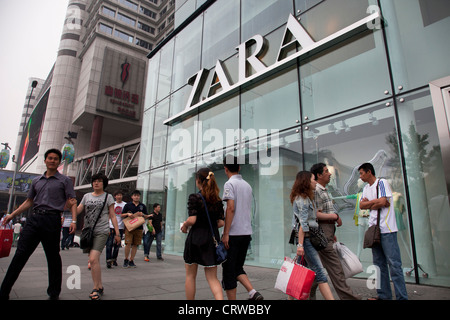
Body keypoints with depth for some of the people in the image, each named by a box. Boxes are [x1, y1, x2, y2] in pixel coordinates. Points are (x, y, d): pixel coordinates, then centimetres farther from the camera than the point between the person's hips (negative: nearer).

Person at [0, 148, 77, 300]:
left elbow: (72, 202, 0)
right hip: (34, 219, 4)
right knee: (20, 253, -1)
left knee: (53, 256, 4)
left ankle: (54, 292, 16)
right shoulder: (36, 181, 17)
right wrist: (12, 215, 15)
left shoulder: (65, 180, 5)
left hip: (52, 219, -3)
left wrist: (74, 220, -11)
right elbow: (29, 201, 24)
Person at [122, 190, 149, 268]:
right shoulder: (127, 205, 7)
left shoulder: (143, 206, 12)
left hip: (139, 228, 2)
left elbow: (147, 217, 15)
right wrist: (128, 214, -9)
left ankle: (131, 261, 17)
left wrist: (143, 214, -6)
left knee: (135, 245, 5)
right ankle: (126, 260, 11)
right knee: (128, 244, -9)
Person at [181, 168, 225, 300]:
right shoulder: (218, 200, 4)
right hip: (212, 239, 4)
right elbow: (221, 223, 3)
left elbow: (192, 220, -19)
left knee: (190, 276, 15)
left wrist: (185, 226, 1)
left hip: (195, 238, -4)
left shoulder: (194, 197, -10)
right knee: (212, 277, 10)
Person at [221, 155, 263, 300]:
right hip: (247, 233, 7)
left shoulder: (230, 184, -8)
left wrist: (225, 233, -16)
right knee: (238, 268, 18)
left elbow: (231, 208, -18)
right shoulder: (247, 185, 15)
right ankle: (253, 293, 3)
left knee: (228, 270, 4)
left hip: (233, 234, -7)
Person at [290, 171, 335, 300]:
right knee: (320, 272, -10)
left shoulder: (306, 198, 19)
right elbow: (302, 224, -18)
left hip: (310, 237, 9)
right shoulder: (302, 199, -11)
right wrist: (300, 244, -20)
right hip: (306, 238, -9)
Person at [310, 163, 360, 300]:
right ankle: (347, 296, 2)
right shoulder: (316, 190, -13)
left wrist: (332, 233, 21)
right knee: (335, 267, -5)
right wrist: (335, 217, -12)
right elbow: (316, 214, -19)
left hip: (327, 230, 10)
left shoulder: (323, 190, 19)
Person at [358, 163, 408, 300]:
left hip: (386, 229, -8)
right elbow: (361, 205, 7)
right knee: (379, 263, 11)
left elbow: (383, 202, -17)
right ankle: (384, 295, 19)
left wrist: (369, 203, -2)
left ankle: (402, 296, 3)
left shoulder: (382, 182, -5)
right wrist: (376, 202, -5)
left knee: (394, 263, -5)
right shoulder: (366, 188, 17)